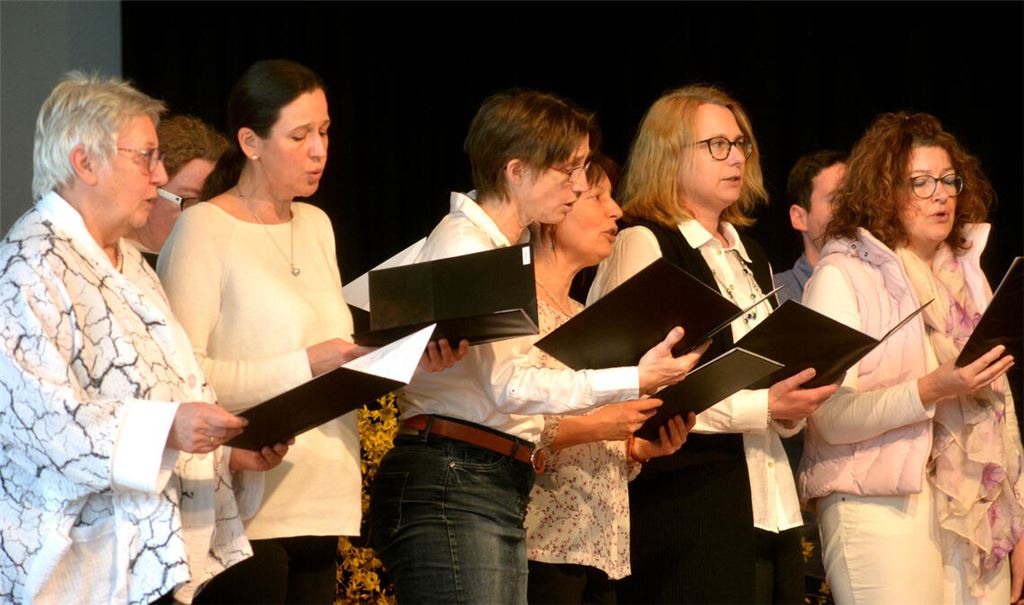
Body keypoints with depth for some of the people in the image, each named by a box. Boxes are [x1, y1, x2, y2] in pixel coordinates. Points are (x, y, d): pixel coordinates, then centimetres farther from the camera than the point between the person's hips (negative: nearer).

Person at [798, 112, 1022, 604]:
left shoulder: (967, 273, 18)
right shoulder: (841, 277, -1)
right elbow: (830, 417, -12)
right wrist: (930, 391, -24)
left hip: (981, 519, 5)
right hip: (885, 512, -5)